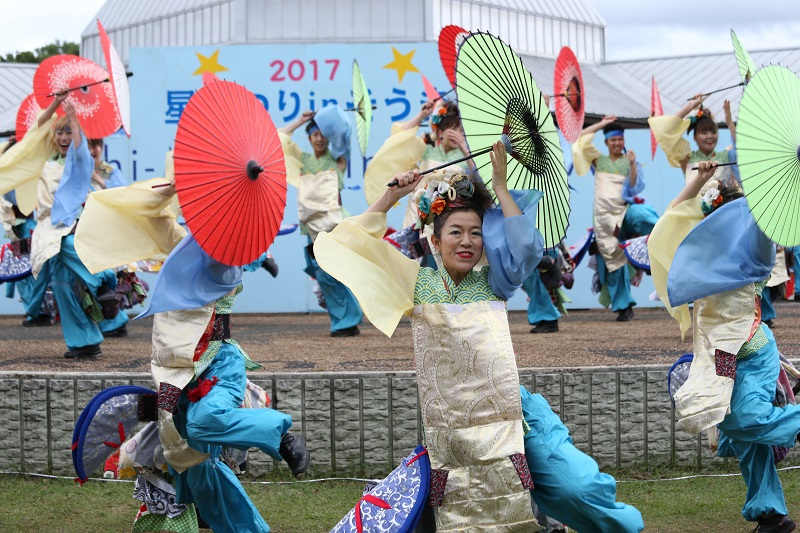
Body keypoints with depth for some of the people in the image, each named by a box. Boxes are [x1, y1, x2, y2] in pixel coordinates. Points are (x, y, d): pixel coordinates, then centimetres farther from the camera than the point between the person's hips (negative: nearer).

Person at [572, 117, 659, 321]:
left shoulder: (630, 163, 7)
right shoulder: (599, 160, 13)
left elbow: (635, 187, -6)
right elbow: (580, 138, 9)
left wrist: (632, 165, -18)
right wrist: (602, 124, 9)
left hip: (625, 210, -1)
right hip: (604, 216, 1)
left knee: (641, 215, -39)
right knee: (613, 260, 1)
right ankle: (623, 306, 7)